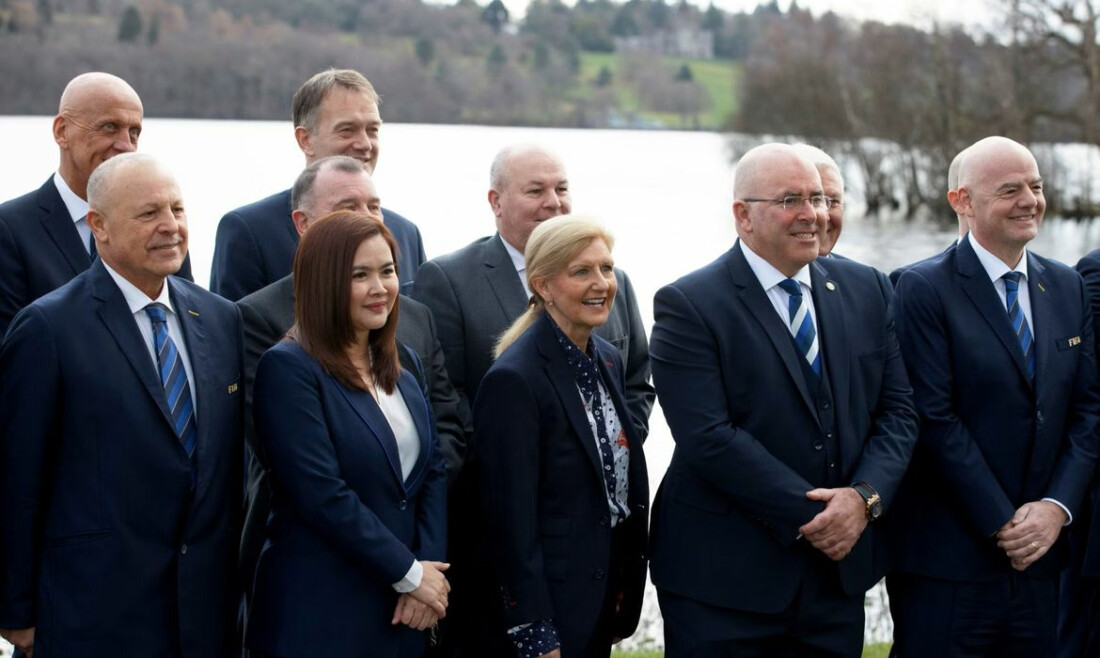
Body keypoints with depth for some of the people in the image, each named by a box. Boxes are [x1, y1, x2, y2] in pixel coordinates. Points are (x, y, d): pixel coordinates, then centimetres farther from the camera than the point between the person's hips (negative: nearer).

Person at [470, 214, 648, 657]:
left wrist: (622, 600, 12)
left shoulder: (607, 360, 7)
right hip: (546, 602, -7)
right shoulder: (514, 379, -18)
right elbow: (512, 521, -18)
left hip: (604, 598, 7)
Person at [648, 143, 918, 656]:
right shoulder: (687, 306, -9)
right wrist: (812, 516, -17)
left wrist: (865, 495, -11)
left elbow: (897, 410, 7)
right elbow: (709, 439, -17)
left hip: (839, 569, 5)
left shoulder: (866, 290, 9)